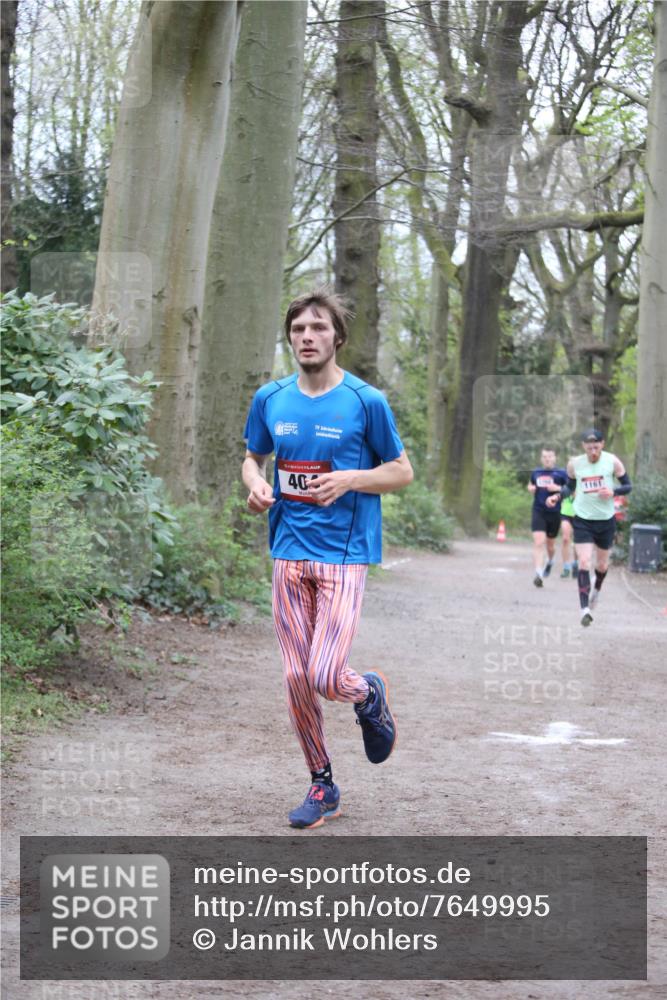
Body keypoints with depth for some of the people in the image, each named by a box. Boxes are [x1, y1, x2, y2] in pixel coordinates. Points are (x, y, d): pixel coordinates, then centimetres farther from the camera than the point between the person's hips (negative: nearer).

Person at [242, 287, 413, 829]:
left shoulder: (366, 401, -5)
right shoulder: (270, 399, 6)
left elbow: (402, 470, 3)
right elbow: (252, 458, 21)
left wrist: (348, 480, -14)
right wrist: (256, 484, -3)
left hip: (345, 555, -4)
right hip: (289, 554, 4)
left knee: (325, 677, -14)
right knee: (296, 678, 4)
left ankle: (370, 693, 22)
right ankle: (322, 785, 21)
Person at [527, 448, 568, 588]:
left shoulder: (561, 473, -2)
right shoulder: (535, 473, 8)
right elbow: (530, 485, 27)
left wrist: (558, 488, -18)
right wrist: (530, 489, 4)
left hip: (554, 513, -1)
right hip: (538, 512, 1)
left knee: (550, 545, 14)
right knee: (538, 542, -16)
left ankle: (550, 561, 48)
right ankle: (538, 574, -21)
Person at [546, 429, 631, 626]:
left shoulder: (612, 461, -9)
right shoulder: (574, 464, -5)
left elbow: (627, 486, -1)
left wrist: (613, 492, -21)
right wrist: (558, 496, -7)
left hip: (606, 520, 1)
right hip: (583, 520, -1)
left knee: (602, 565, 15)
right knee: (584, 563, -14)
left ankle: (596, 590, 48)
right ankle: (585, 609, -15)